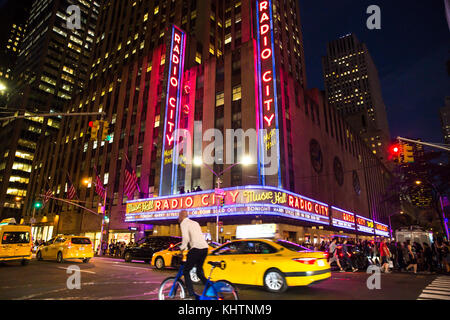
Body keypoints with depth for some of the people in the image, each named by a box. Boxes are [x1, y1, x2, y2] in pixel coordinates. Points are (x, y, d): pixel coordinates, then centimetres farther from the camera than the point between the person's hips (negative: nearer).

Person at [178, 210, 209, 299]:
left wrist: (182, 249, -2)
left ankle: (191, 295, 2)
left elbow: (186, 238, -15)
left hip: (196, 248, -8)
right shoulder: (195, 223, 24)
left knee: (186, 272, 6)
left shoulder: (184, 223, 0)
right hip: (205, 248, 8)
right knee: (199, 271, 21)